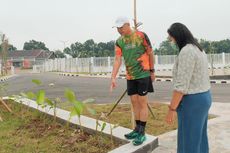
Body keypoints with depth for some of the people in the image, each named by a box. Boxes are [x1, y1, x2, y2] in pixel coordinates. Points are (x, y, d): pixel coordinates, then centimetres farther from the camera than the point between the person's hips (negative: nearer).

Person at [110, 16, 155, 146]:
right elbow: (118, 60, -1)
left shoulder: (141, 36, -10)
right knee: (134, 102, 10)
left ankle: (142, 133, 7)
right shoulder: (119, 42, 4)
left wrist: (152, 71, 1)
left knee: (142, 102, -2)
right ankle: (137, 129, 24)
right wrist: (113, 78, -10)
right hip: (130, 76, 5)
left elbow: (150, 54, -3)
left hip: (143, 74, -5)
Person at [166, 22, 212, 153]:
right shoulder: (198, 50, 12)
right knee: (199, 138, 20)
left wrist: (171, 109, -18)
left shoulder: (186, 51, -20)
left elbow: (181, 85, -24)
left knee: (189, 142, 3)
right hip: (203, 98, 10)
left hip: (191, 102, -10)